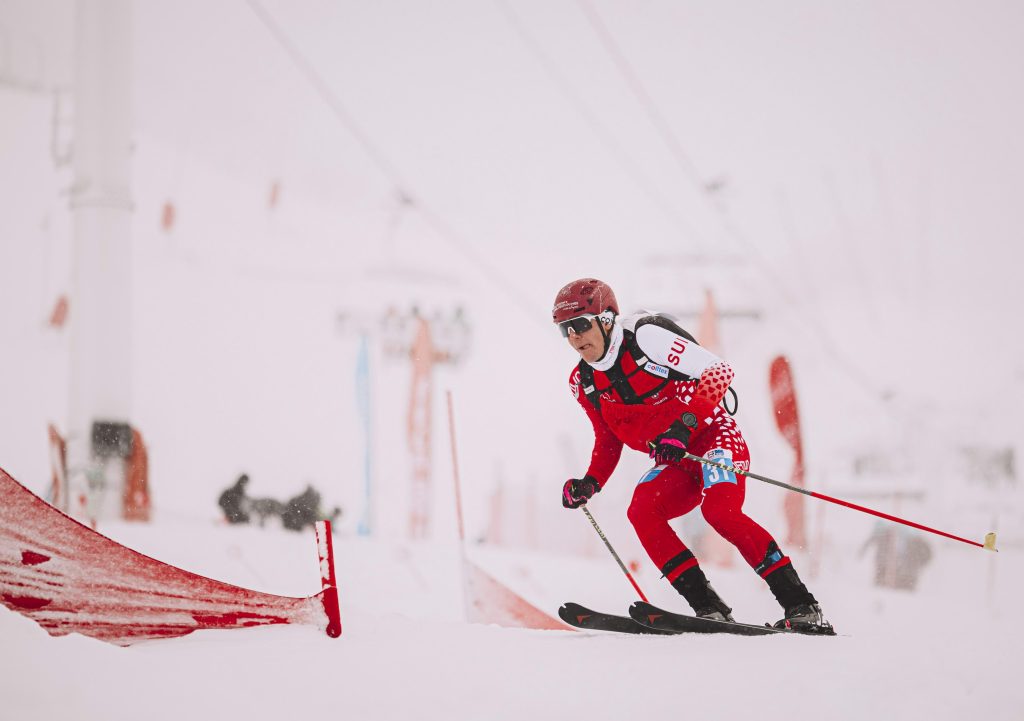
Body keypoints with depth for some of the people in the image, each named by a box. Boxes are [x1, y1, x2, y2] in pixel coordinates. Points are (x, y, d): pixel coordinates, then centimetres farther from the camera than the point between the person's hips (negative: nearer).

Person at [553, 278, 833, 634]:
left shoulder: (645, 335, -16)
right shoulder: (584, 382, 4)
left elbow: (718, 371, -19)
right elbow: (608, 439, 18)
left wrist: (685, 421, -31)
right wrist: (591, 482, 0)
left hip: (713, 435, -6)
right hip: (674, 464, 6)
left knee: (720, 511, -31)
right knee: (641, 511, -23)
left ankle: (801, 606, -24)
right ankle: (709, 609, -21)